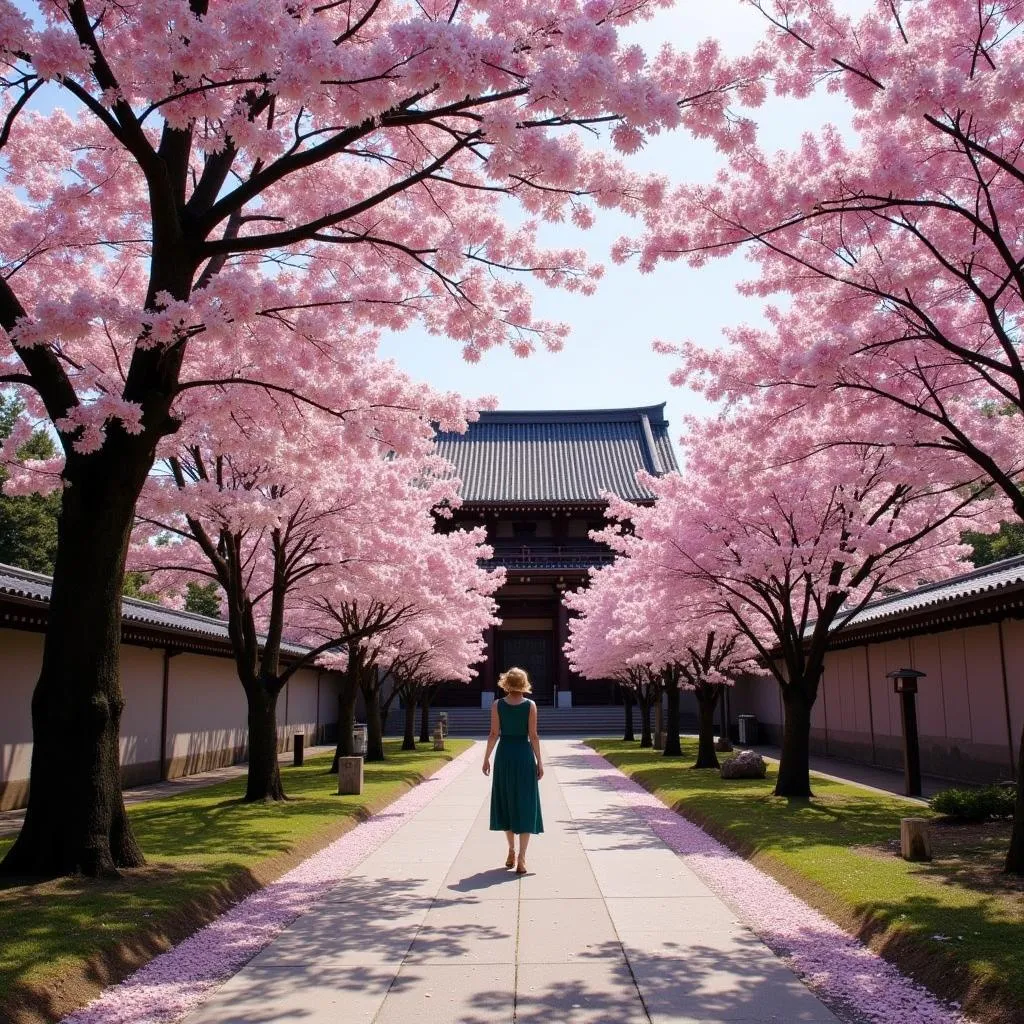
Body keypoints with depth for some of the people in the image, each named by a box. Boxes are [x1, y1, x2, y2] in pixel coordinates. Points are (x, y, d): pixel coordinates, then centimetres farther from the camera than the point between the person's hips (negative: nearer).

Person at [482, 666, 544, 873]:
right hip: (524, 754, -1)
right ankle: (521, 858, -3)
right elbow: (533, 736, -6)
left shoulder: (497, 705, -2)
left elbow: (494, 734, -4)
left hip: (504, 755, 1)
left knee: (506, 802, 17)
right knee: (525, 805, 3)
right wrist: (539, 762, 0)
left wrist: (486, 758, 5)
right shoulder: (530, 705, -4)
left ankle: (512, 852, 24)